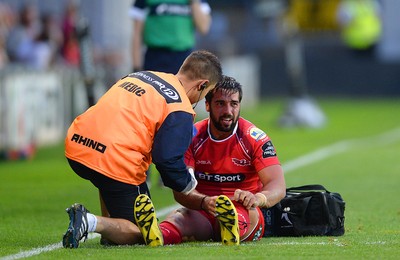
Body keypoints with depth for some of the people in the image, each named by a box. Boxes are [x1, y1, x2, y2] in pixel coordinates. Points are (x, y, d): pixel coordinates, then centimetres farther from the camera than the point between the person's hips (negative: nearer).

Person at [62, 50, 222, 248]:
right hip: (117, 163, -7)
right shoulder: (181, 109, -2)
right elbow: (168, 160, -9)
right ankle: (91, 222, -17)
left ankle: (109, 226, 23)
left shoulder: (140, 75, 21)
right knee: (140, 234, 7)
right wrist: (188, 184, 11)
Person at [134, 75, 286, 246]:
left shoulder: (255, 138, -3)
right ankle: (159, 235, -69)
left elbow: (278, 187, -12)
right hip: (202, 214, 1)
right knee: (178, 217, -33)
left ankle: (232, 229, -75)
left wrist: (257, 198, -38)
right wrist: (204, 201, -34)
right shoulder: (193, 137, 1)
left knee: (248, 212, -38)